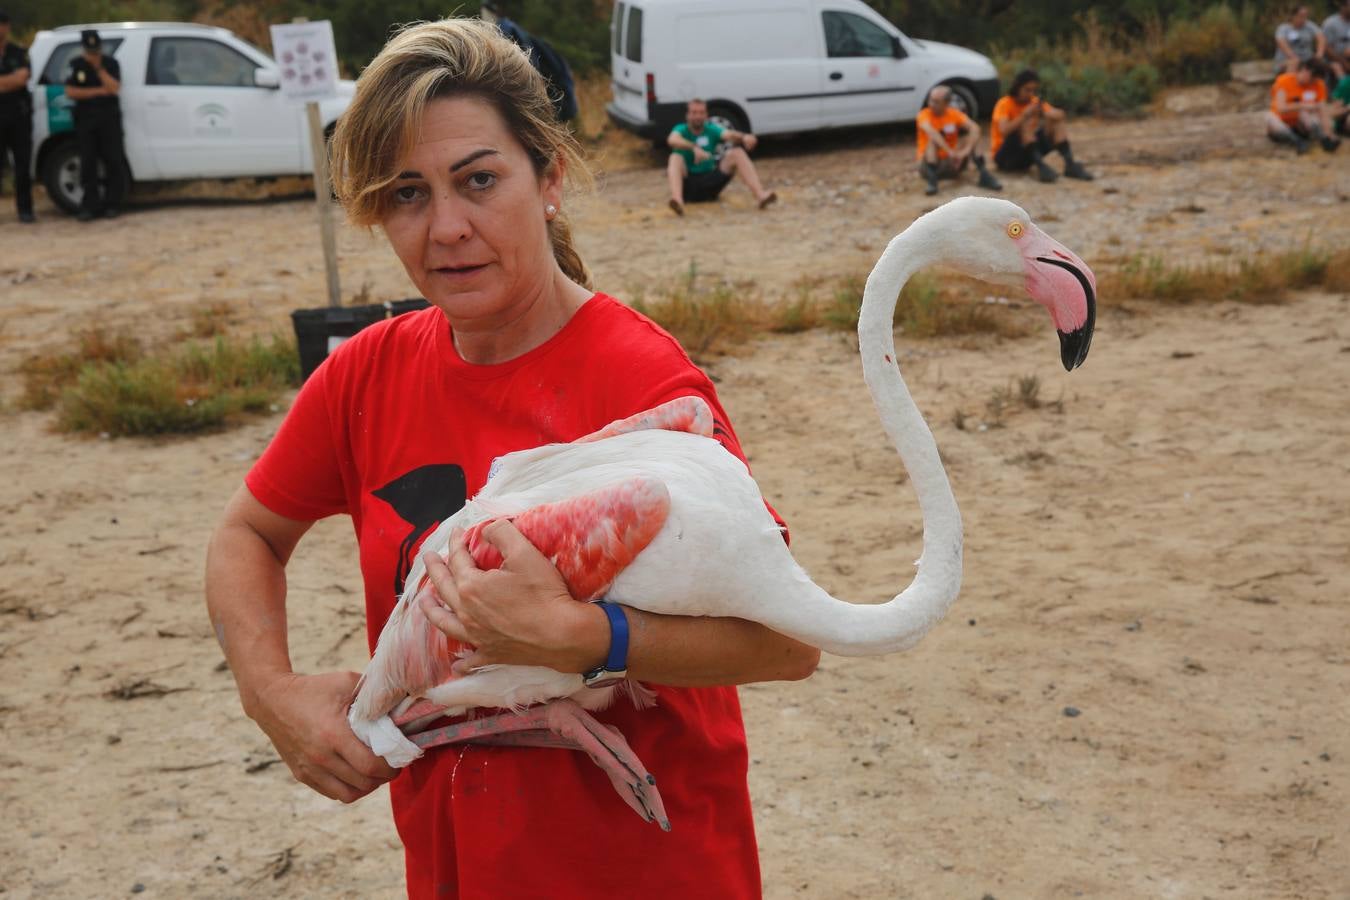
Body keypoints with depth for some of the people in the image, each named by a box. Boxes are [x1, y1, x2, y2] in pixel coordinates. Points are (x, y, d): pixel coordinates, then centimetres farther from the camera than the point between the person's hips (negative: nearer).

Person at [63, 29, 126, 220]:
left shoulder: (110, 63, 3)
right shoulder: (76, 65, 5)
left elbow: (115, 88, -9)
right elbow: (70, 92, -3)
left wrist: (99, 68, -16)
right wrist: (98, 91, -8)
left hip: (109, 117, -1)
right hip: (86, 119, 1)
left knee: (113, 160, -3)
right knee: (88, 162, 0)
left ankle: (112, 204, 3)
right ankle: (90, 205, 3)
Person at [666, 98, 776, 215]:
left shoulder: (711, 129, 6)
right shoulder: (681, 130, -2)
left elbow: (728, 134, -16)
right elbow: (672, 140, -27)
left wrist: (744, 136, -40)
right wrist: (694, 148, -45)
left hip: (710, 182, 3)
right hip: (687, 183, -3)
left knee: (737, 153, -13)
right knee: (675, 158, -31)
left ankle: (760, 195, -31)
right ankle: (677, 200, -58)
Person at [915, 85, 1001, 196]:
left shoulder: (954, 114, -2)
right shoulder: (924, 115, -11)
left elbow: (975, 128, -19)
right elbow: (930, 132, -34)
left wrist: (966, 150, -36)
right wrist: (950, 152, -43)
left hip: (952, 163, 3)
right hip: (931, 163, -3)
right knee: (934, 138, -28)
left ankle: (983, 173, -25)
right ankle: (932, 181, -42)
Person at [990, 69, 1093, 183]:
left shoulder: (1035, 102, 5)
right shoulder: (1005, 104, -12)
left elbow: (1059, 115, -9)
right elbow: (1004, 131, -30)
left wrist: (1044, 113, -28)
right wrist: (1025, 115, -38)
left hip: (1026, 158, 6)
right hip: (1004, 157, -6)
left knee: (1056, 123, -9)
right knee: (1027, 122, -28)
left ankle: (1070, 165, -24)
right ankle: (1041, 167, -40)